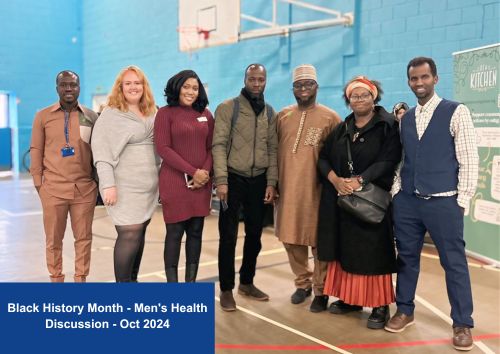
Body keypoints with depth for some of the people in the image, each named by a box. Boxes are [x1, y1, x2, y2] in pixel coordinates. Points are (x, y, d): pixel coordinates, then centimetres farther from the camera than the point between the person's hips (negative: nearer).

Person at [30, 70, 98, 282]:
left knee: (83, 236, 7)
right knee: (53, 238, 7)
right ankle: (56, 278, 21)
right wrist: (38, 183, 2)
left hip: (85, 187, 1)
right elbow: (36, 150, 6)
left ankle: (81, 277, 20)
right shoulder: (43, 116, 4)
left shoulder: (91, 117, 6)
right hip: (53, 188, 0)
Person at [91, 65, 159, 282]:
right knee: (129, 235, -9)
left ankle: (133, 280, 23)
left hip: (148, 187, 6)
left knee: (139, 233, 11)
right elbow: (102, 152, -11)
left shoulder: (152, 114, 14)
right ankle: (122, 284, 2)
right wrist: (108, 184, -18)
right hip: (125, 187, -6)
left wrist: (160, 176, 14)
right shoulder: (111, 114, -4)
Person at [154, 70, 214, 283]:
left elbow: (211, 147, 10)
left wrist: (205, 172, -8)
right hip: (174, 181, -4)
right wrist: (192, 172, -14)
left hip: (201, 182, 4)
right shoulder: (165, 113, -2)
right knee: (175, 233, 1)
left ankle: (191, 281, 19)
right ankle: (172, 283, 11)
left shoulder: (205, 114, 11)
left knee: (195, 232, 8)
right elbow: (163, 148, -10)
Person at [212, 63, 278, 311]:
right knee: (228, 236, 1)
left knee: (254, 235, 13)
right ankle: (226, 289, 14)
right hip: (233, 178, -4)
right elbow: (219, 145, -11)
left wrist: (271, 183, 2)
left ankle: (247, 282, 30)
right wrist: (221, 180, -18)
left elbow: (272, 149, 9)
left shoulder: (270, 113, 10)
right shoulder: (228, 108, -5)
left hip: (259, 180, 5)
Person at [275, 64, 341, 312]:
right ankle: (302, 283, 31)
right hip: (288, 189, 4)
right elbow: (274, 151, 12)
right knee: (291, 238, 11)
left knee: (319, 240, 3)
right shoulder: (282, 116, 9)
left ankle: (321, 291, 18)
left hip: (317, 189, -3)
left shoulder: (330, 118, -1)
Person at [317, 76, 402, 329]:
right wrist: (335, 180, -13)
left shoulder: (388, 126, -1)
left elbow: (388, 161, -12)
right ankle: (349, 298, 19)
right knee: (344, 248, 8)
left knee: (372, 251, -3)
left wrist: (359, 181, -22)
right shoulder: (341, 129, 13)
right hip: (340, 198, 5)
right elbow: (323, 158, 7)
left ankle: (380, 306, 5)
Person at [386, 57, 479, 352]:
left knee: (454, 262, 3)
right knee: (407, 257, 13)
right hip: (406, 201, 5)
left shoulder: (456, 112, -4)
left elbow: (469, 159, -6)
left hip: (443, 201, -4)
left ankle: (463, 324, 18)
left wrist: (462, 200, -9)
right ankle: (405, 311, 30)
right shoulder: (405, 118, 12)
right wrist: (396, 191, 4)